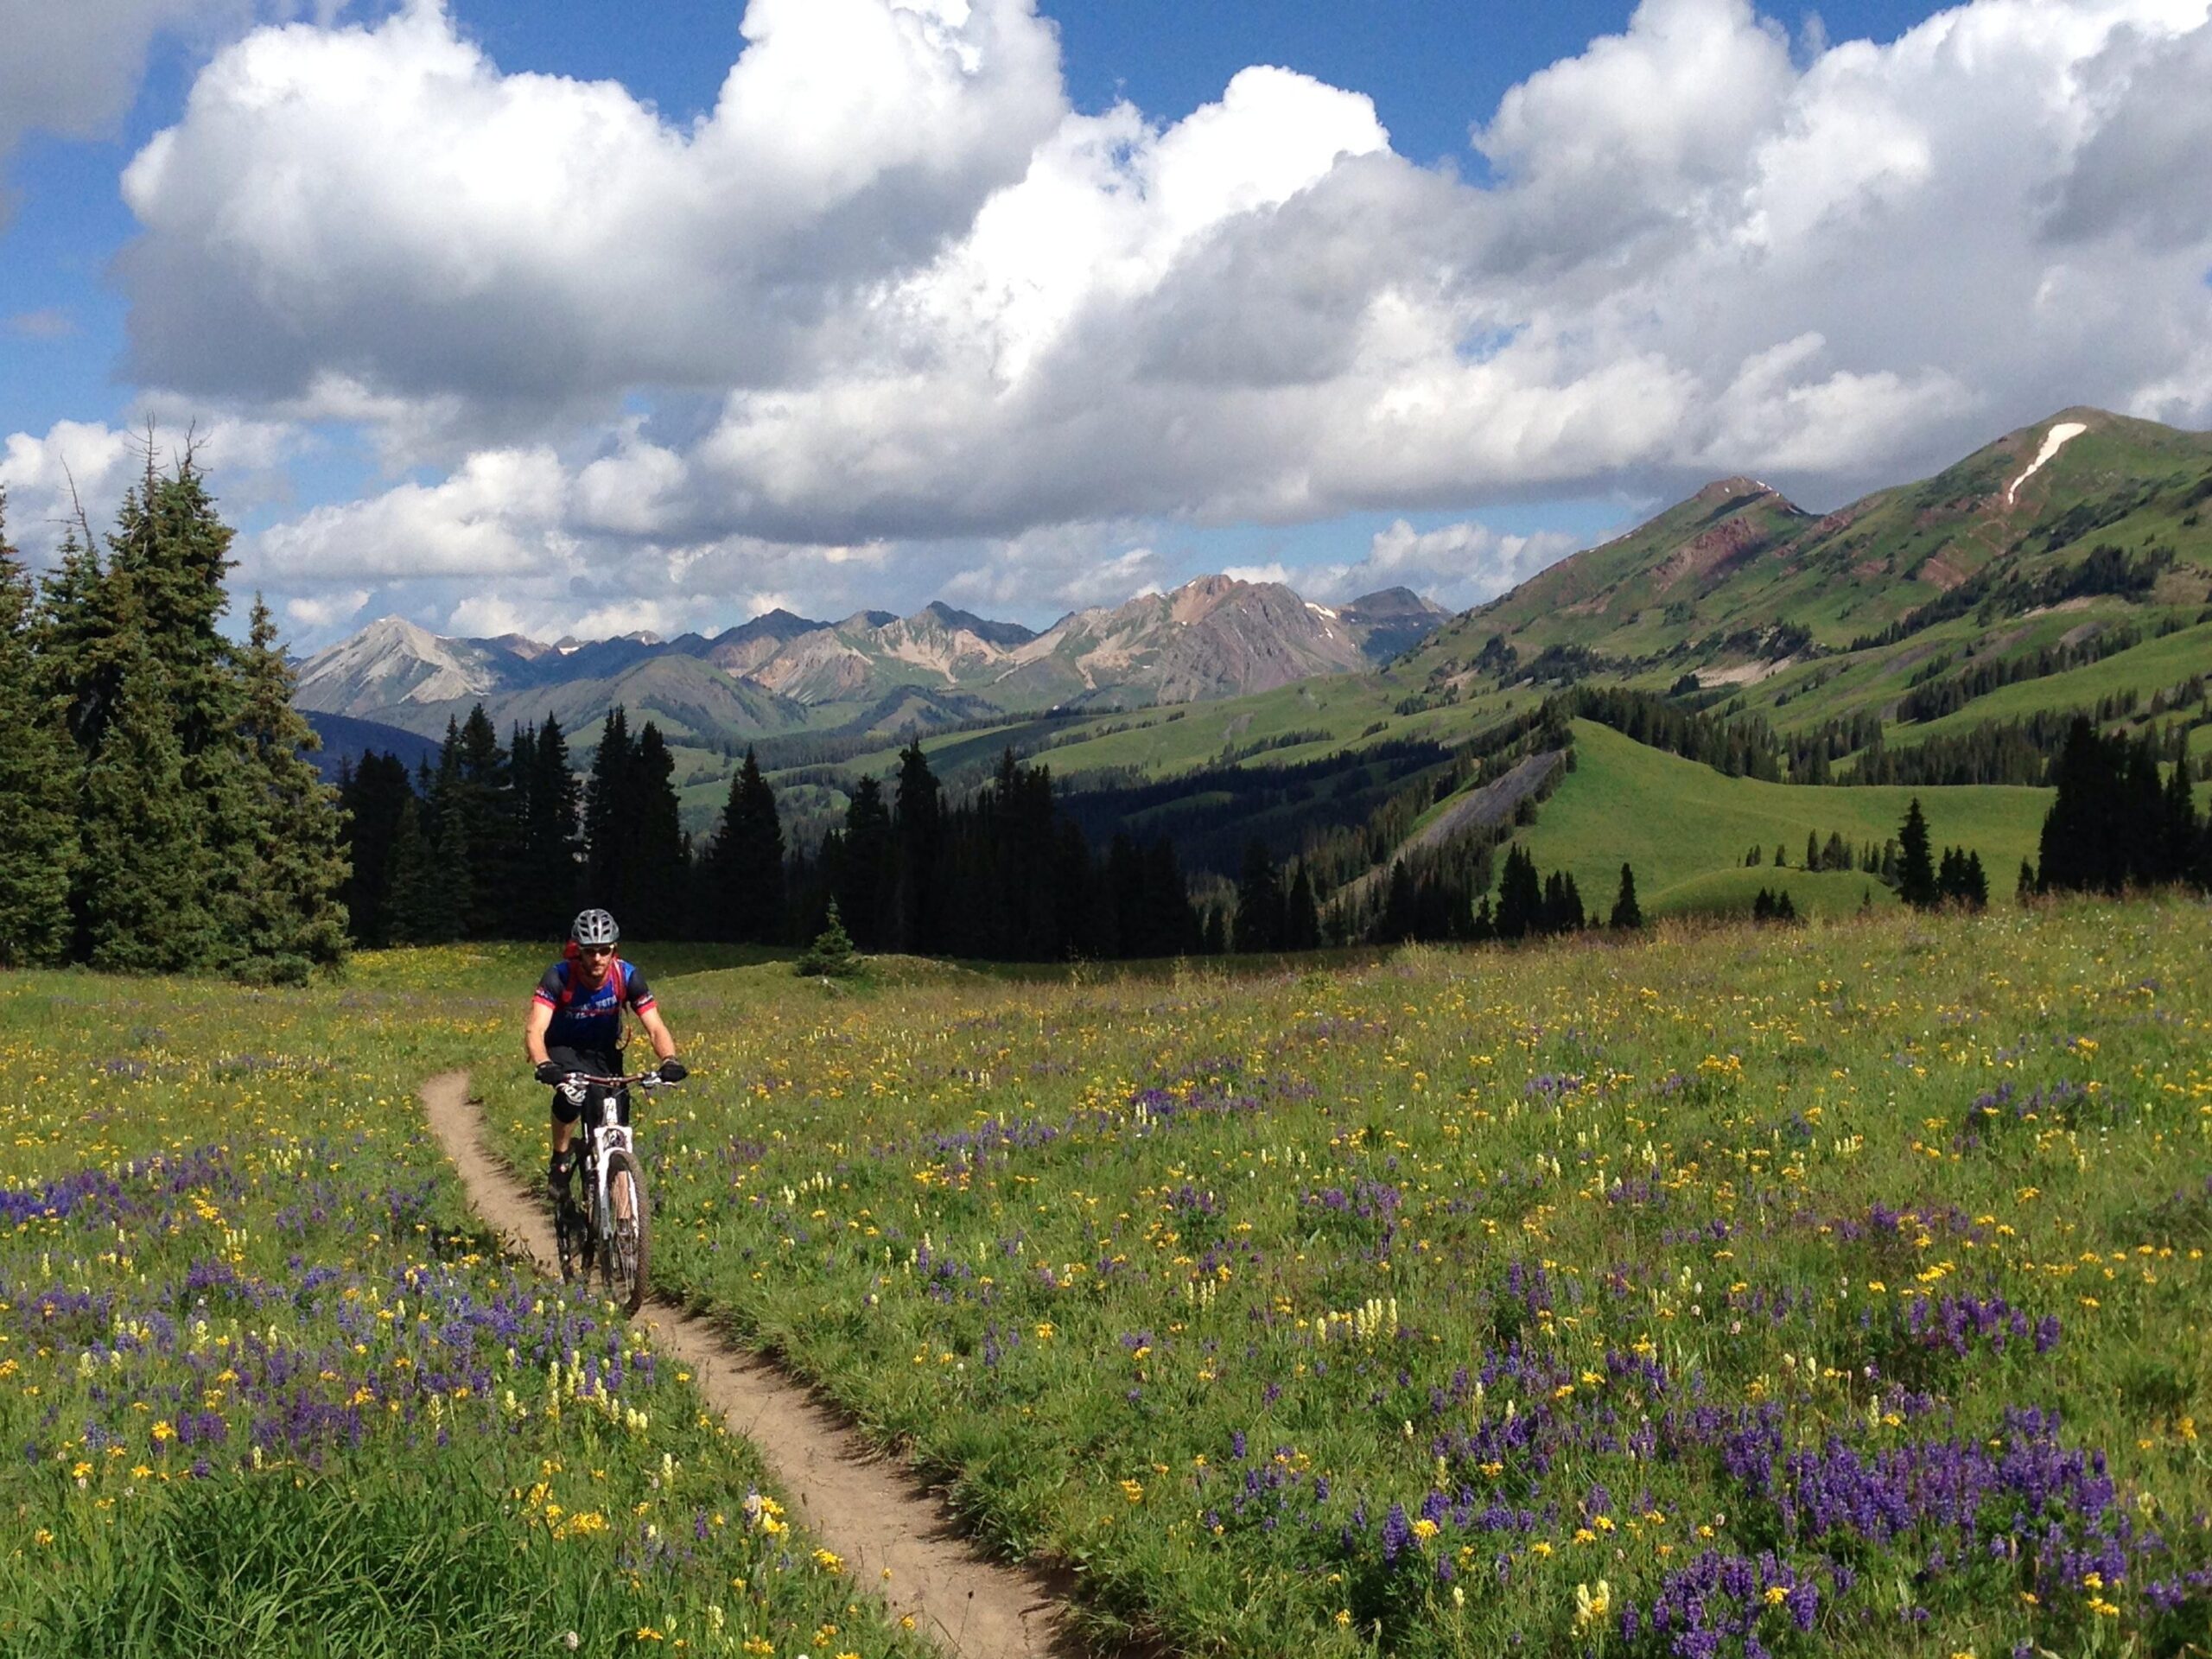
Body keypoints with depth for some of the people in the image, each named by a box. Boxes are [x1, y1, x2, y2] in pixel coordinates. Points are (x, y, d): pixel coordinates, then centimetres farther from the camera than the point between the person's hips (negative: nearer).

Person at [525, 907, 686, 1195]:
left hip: (605, 1054, 3)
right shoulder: (559, 977, -28)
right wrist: (544, 1066, -58)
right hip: (564, 1050, -3)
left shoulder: (627, 976, -22)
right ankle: (560, 1161, -11)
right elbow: (534, 1030, -38)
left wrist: (670, 1060, -46)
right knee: (572, 1094, -34)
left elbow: (655, 1027, -25)